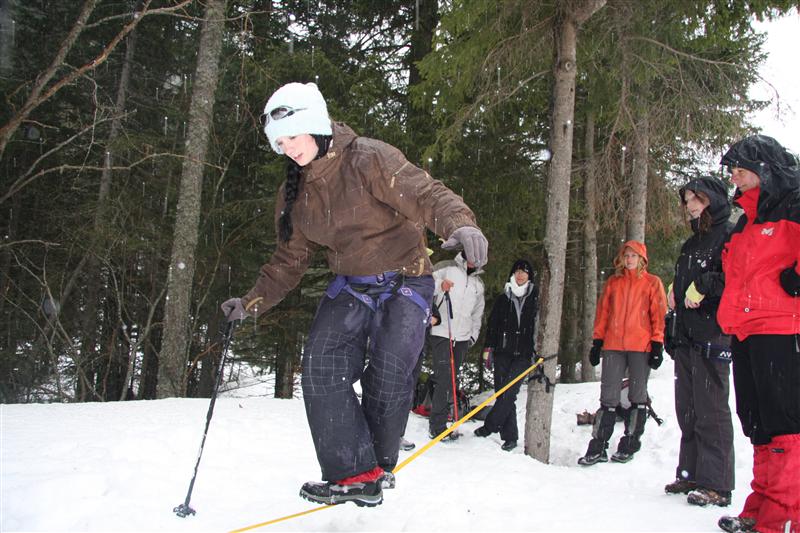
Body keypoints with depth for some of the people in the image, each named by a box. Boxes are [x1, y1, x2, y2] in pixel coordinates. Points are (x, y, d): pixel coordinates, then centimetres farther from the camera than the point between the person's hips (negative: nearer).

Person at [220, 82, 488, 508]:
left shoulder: (371, 160, -15)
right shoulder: (295, 195, 6)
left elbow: (426, 195, -25)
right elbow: (290, 259, 14)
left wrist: (460, 225, -46)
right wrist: (253, 303, 5)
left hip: (404, 281, -5)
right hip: (350, 286, 5)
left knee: (388, 373, -14)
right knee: (321, 364, -15)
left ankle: (378, 466, 10)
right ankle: (354, 473, -10)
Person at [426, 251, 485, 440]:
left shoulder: (479, 282, 20)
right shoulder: (445, 268, 2)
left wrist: (473, 334, 18)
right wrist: (439, 285, -21)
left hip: (462, 338, 6)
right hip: (441, 333, -6)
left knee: (452, 381, 5)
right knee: (444, 379, -11)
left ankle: (439, 421, 11)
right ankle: (437, 427, -6)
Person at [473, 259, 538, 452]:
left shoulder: (535, 299, 7)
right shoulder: (503, 298, 11)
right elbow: (492, 325, 12)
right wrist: (488, 348, 4)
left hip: (523, 354, -2)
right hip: (502, 352, 2)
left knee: (509, 392, -13)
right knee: (502, 393, -1)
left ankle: (489, 426, -2)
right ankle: (510, 436, 4)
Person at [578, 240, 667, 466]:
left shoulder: (652, 282, 7)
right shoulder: (613, 282, 15)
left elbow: (659, 315, 3)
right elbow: (602, 313, 15)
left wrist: (657, 345, -5)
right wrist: (597, 342, 9)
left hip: (641, 347, -2)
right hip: (613, 346, 2)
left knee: (637, 396, 4)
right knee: (608, 397, 0)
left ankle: (629, 446, 13)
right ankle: (598, 447, 0)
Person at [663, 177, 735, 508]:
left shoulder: (728, 236, -4)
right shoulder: (691, 244, 23)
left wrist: (704, 285, -17)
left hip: (712, 335, -9)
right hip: (686, 337, 9)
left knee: (711, 410, -8)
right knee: (687, 409, 10)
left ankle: (716, 484, -5)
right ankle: (691, 474, 18)